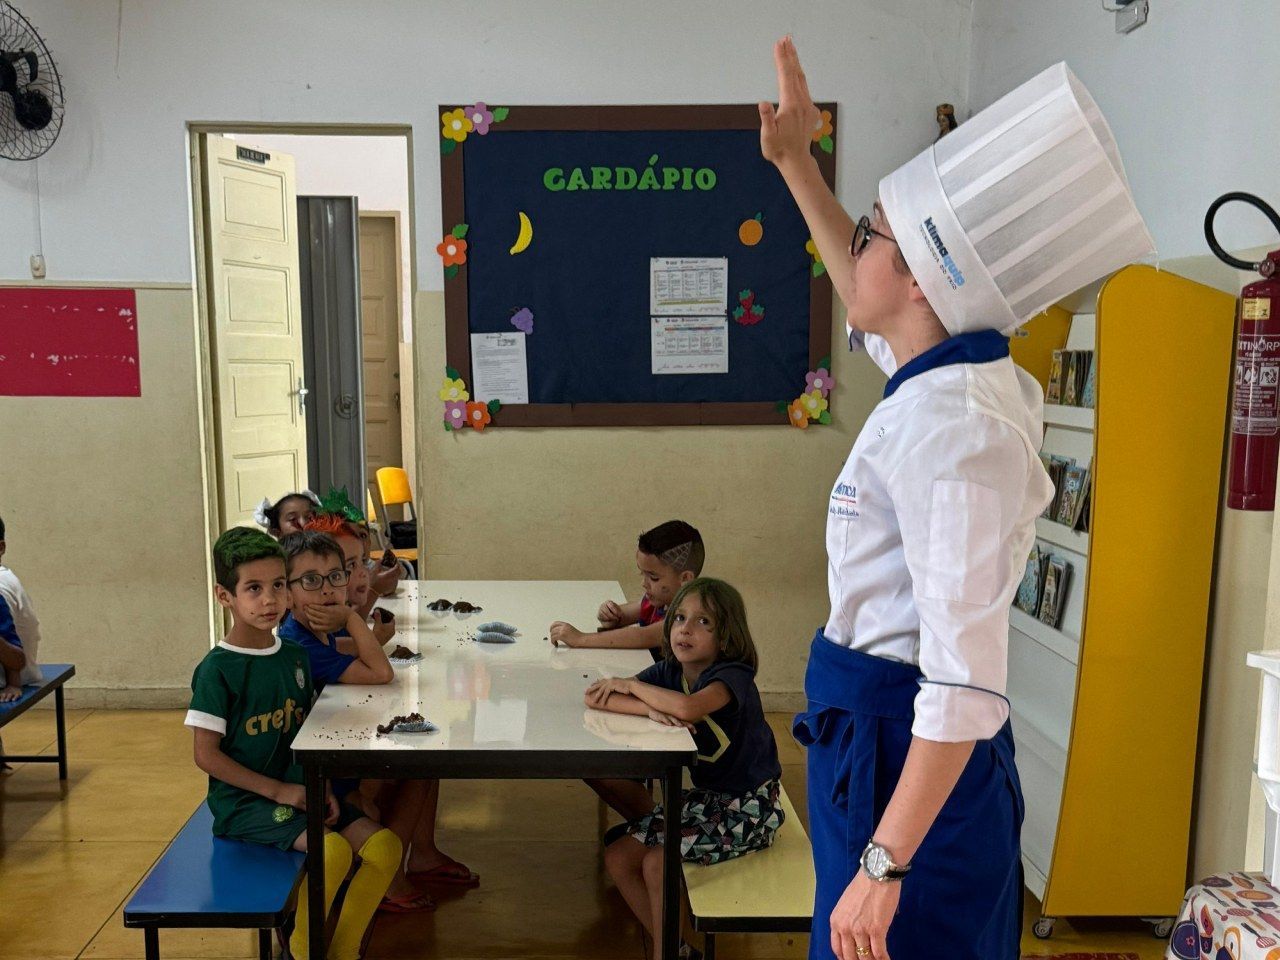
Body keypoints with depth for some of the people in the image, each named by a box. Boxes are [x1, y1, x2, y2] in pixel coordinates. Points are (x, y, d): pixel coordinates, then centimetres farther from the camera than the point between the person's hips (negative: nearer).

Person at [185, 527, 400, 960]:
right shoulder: (217, 670, -13)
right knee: (333, 849, -28)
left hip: (297, 789, 6)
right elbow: (206, 754, -13)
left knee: (384, 844, -9)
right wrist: (278, 790, -17)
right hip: (243, 800, -6)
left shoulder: (295, 657, 6)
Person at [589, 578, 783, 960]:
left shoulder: (732, 675, -22)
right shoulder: (668, 671, -4)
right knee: (618, 857, 2)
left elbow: (688, 707, -44)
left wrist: (631, 686, -27)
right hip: (704, 795, 7)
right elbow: (596, 698, -12)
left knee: (657, 862, -17)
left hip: (748, 806, -7)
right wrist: (649, 707, -29)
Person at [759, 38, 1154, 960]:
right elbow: (865, 302, 24)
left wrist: (886, 864, -25)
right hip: (873, 729, 9)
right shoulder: (953, 378, 2)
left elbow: (966, 684, -28)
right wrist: (796, 162, 24)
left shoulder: (950, 431, -26)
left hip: (903, 749, -9)